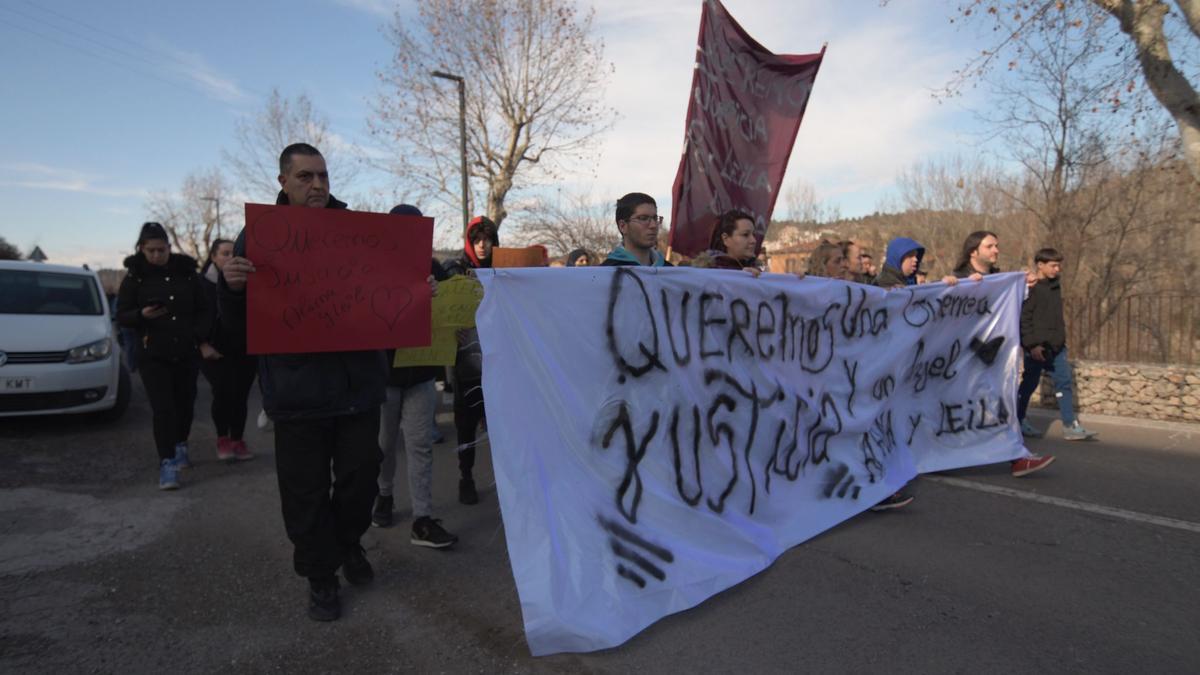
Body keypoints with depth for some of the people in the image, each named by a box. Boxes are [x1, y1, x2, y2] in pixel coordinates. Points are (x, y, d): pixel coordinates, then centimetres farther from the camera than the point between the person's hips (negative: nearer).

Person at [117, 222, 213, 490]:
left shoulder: (186, 272, 3)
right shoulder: (134, 277, -1)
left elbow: (203, 310, 8)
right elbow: (121, 316, 1)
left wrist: (203, 341, -3)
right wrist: (141, 315, -21)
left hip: (187, 352, 2)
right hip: (153, 354, -2)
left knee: (185, 402, 12)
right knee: (163, 408, -8)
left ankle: (180, 446, 36)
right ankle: (167, 463, -4)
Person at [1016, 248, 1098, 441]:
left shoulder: (1055, 285, 11)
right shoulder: (1030, 288, -11)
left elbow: (1057, 316, 20)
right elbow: (1024, 318, -16)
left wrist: (1061, 337, 15)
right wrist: (1032, 344, -20)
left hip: (1056, 346, 7)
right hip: (1037, 347, -7)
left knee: (1064, 382, 2)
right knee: (1029, 383, 4)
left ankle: (1071, 426, 4)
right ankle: (1018, 422, 18)